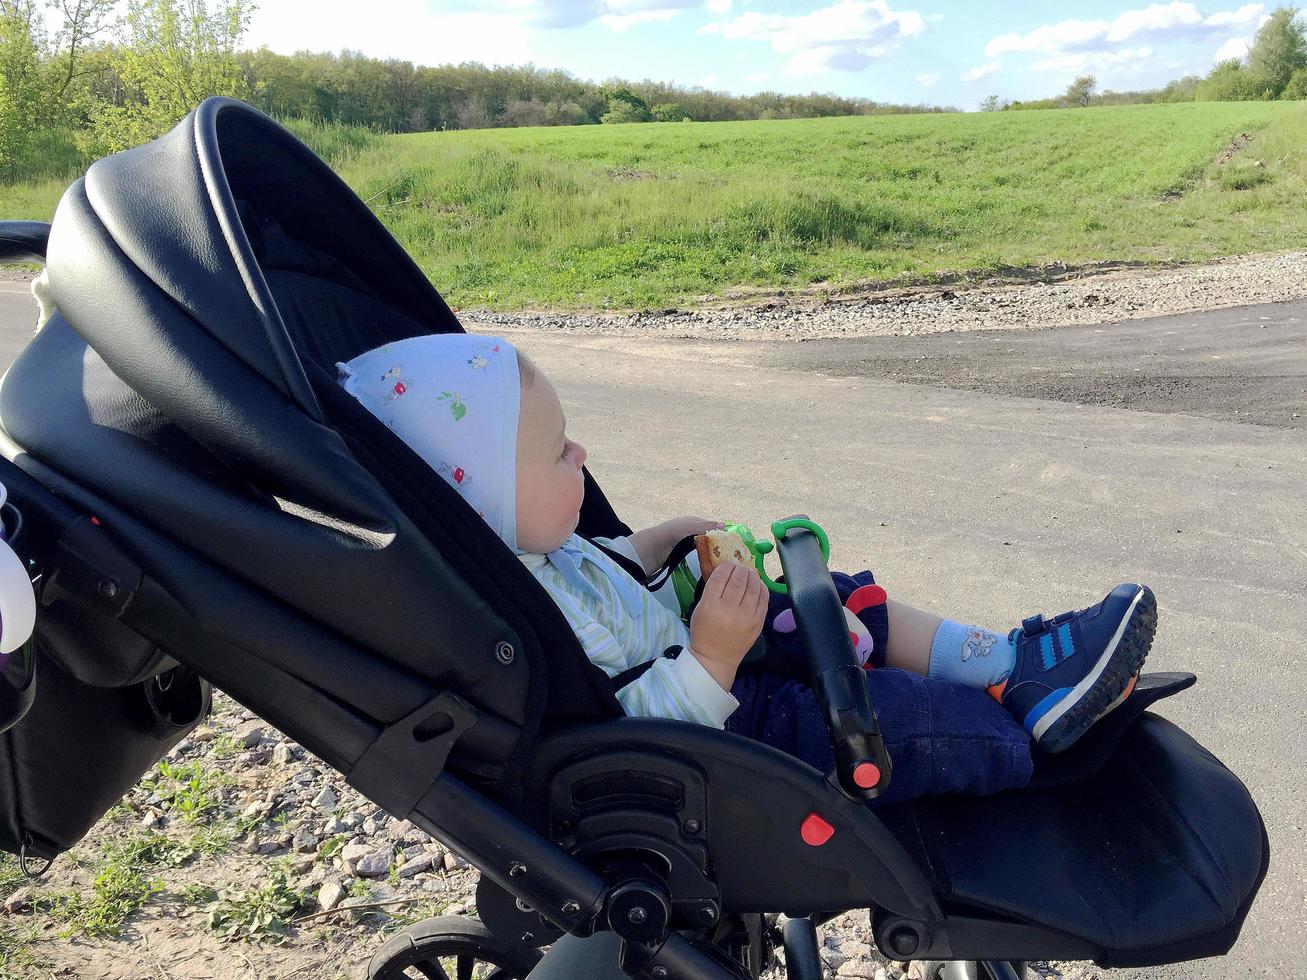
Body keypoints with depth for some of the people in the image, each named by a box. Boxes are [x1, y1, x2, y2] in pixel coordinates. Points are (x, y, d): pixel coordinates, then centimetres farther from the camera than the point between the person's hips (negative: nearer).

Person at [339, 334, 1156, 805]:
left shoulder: (521, 552, -4)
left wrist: (649, 547, 5)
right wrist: (712, 656, -37)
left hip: (690, 649, 11)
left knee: (846, 605, 10)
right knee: (897, 712, -14)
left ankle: (1013, 663, 16)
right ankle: (1033, 719, 12)